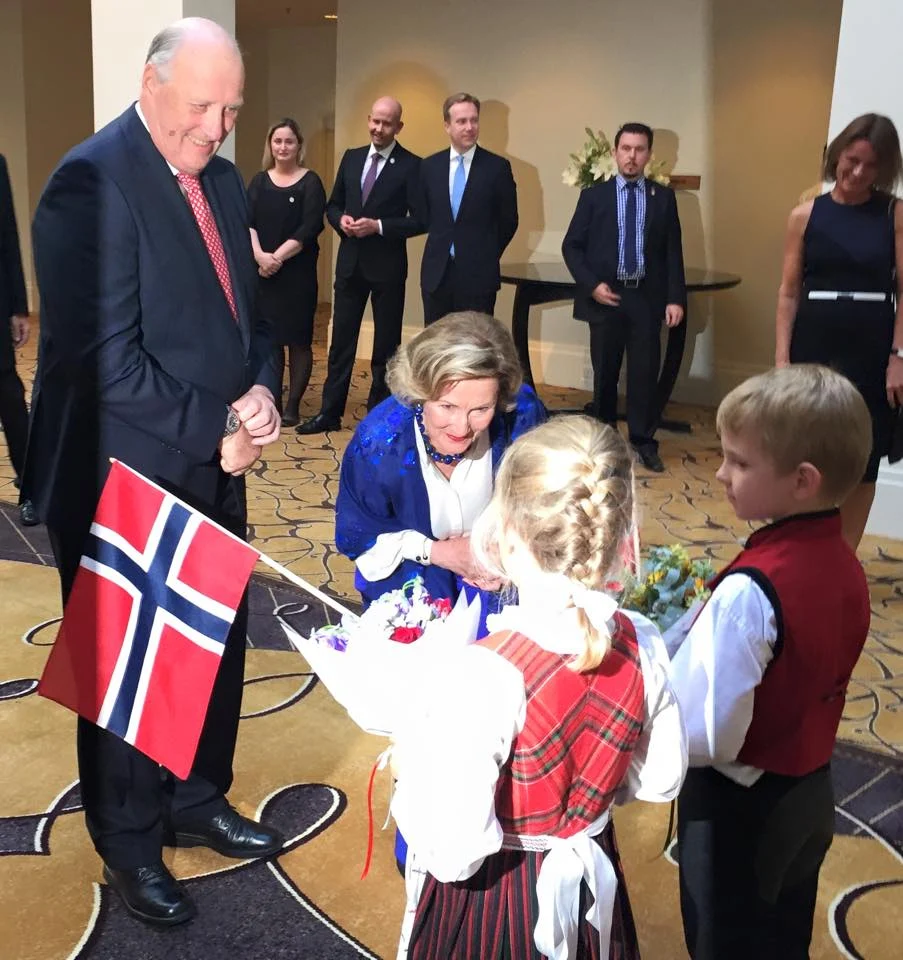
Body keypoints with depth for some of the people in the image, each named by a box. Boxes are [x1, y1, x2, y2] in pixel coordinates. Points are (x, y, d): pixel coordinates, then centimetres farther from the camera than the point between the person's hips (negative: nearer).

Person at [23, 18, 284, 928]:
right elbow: (105, 357, -22)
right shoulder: (92, 182, -18)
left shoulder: (221, 180, 8)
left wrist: (260, 390, -4)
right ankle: (130, 844, 32)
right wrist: (213, 432, -17)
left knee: (217, 646, 17)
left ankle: (197, 800, 40)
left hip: (211, 471, 7)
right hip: (123, 480, -7)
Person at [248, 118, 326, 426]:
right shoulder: (260, 181, 10)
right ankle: (273, 401, 15)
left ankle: (292, 405, 7)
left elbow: (309, 229, -10)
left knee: (298, 339, 0)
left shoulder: (310, 182, 0)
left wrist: (278, 257, -16)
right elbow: (247, 222, 0)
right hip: (263, 272, 3)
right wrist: (260, 255, -17)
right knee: (269, 337, 6)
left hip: (297, 272, -3)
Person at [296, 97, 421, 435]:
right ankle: (330, 412, 15)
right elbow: (333, 204, 15)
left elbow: (420, 219, -11)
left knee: (386, 344, 7)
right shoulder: (351, 157, 9)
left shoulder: (411, 165, -7)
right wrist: (341, 219, -8)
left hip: (387, 267, -4)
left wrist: (378, 226, -20)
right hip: (350, 262, 4)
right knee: (341, 340, 8)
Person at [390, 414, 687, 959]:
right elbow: (661, 780, 0)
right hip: (593, 893, 5)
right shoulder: (642, 645, -15)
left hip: (488, 904, -4)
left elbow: (453, 847, -28)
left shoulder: (486, 674, -33)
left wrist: (410, 764, -11)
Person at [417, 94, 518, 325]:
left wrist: (487, 256, 7)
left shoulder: (498, 167, -4)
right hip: (436, 274, 3)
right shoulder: (429, 166, 5)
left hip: (478, 275, -3)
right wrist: (442, 246, 11)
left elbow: (508, 220, 3)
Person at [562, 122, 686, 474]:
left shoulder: (663, 197, 6)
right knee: (605, 373, 9)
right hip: (605, 296, 0)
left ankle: (643, 443, 14)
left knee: (645, 372, 2)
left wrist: (675, 298, -5)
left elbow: (673, 251, 4)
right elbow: (571, 246, 2)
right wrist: (592, 285, -11)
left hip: (646, 297, 1)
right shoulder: (594, 195, 2)